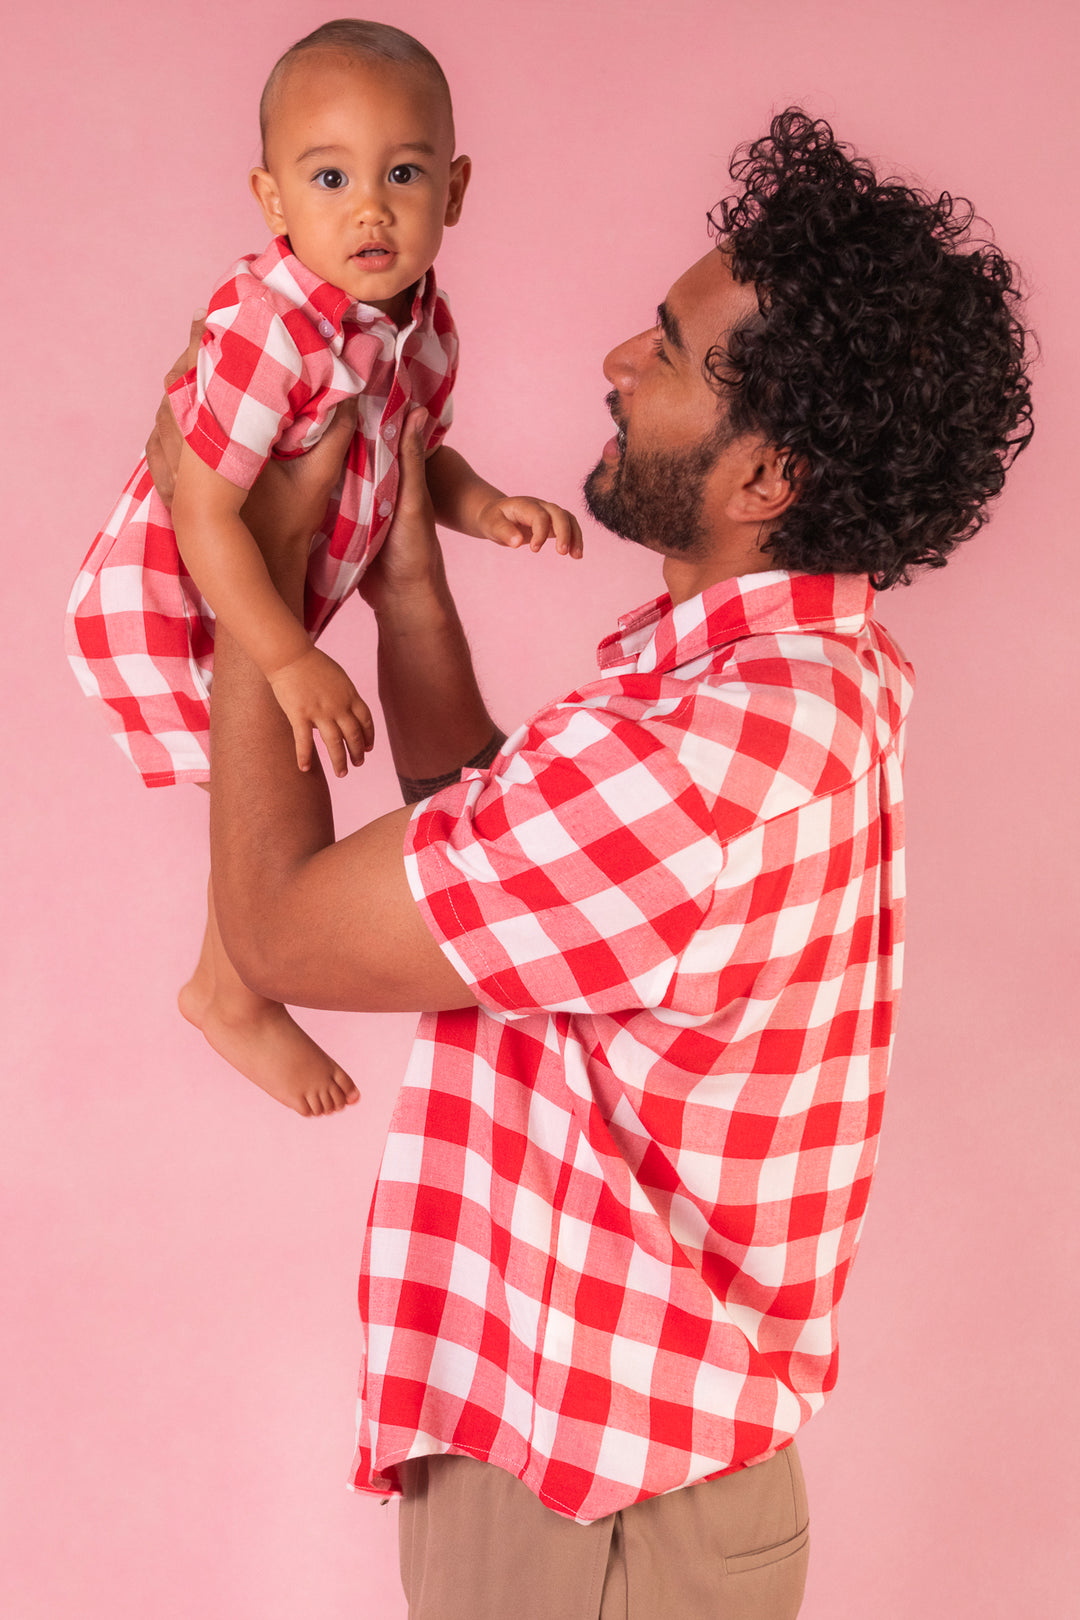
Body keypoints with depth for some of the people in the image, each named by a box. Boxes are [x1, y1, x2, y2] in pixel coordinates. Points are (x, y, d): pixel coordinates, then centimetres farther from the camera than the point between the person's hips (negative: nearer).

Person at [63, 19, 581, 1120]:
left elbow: (418, 456, 8)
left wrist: (486, 509, -13)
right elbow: (201, 513, -32)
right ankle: (231, 1000, 23)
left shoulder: (420, 323, -7)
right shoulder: (266, 329, -34)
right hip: (163, 605, -8)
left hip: (268, 595, 9)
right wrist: (291, 664, -32)